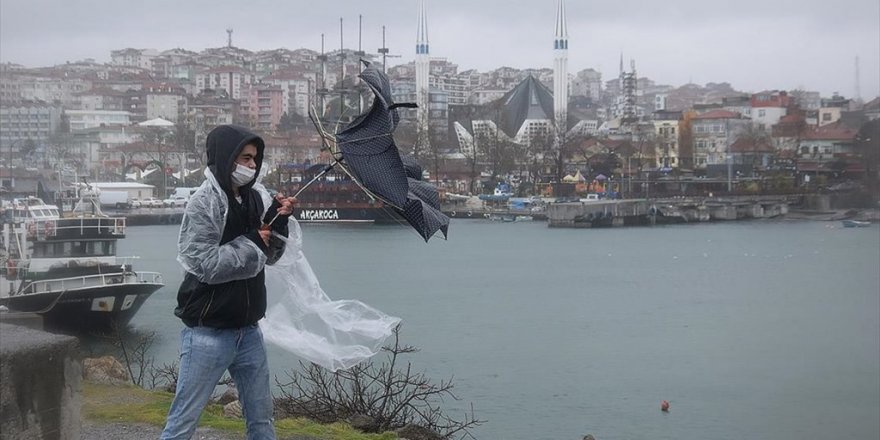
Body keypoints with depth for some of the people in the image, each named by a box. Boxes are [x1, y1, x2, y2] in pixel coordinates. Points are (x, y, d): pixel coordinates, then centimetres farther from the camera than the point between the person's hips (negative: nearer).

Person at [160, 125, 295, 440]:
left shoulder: (255, 196, 4)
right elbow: (206, 265, -21)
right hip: (208, 333, -6)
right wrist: (252, 243, -12)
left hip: (248, 329, 6)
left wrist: (278, 222, -6)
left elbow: (270, 256, 11)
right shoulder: (203, 204, -14)